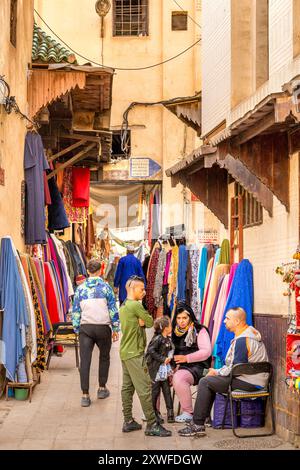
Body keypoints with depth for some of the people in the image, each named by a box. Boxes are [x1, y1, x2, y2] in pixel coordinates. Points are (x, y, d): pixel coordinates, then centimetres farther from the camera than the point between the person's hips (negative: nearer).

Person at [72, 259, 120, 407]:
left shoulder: (80, 289, 5)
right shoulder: (105, 287, -2)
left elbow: (75, 311, 8)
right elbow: (113, 309, -1)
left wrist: (76, 329, 17)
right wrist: (115, 328, 7)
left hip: (85, 328, 1)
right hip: (103, 327, -1)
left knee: (85, 361, 0)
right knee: (104, 357, 19)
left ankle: (85, 395, -4)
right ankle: (102, 389, 26)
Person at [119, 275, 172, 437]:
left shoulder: (123, 306, 15)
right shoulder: (136, 305, -15)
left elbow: (143, 322, 10)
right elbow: (151, 322, -10)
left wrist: (141, 322, -10)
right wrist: (145, 320, 8)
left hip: (125, 352, 10)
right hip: (135, 354, -10)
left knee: (127, 387, 11)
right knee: (144, 389, -8)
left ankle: (128, 422, 15)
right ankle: (152, 425, -7)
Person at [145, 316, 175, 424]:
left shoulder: (168, 339, 8)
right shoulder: (157, 339, -16)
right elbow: (151, 351, -22)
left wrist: (169, 357, 3)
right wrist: (162, 359, -21)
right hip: (155, 368, -7)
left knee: (166, 389, 7)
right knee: (155, 390, 1)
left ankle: (170, 411, 11)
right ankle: (153, 412, 13)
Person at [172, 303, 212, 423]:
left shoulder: (199, 331, -2)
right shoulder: (175, 332, 17)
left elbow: (206, 351, -11)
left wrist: (186, 358, -15)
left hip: (196, 367, -6)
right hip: (179, 367, 6)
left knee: (178, 378, -35)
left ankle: (188, 413, -22)